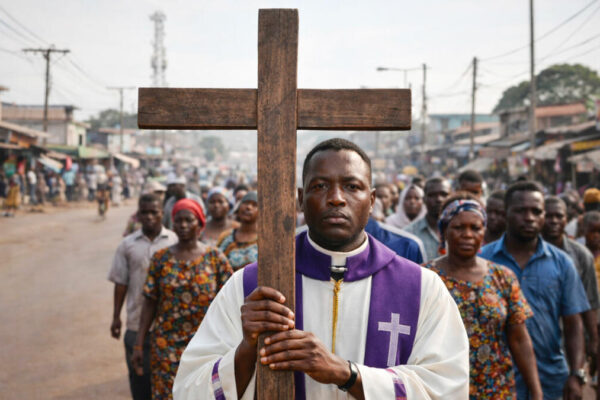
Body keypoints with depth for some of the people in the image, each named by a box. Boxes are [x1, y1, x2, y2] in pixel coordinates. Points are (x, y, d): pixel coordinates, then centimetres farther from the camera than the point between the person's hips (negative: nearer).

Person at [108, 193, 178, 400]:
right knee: (139, 372, 9)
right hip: (137, 322, 1)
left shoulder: (175, 241, -1)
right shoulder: (127, 245, 3)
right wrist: (116, 316, 5)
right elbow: (121, 283, 5)